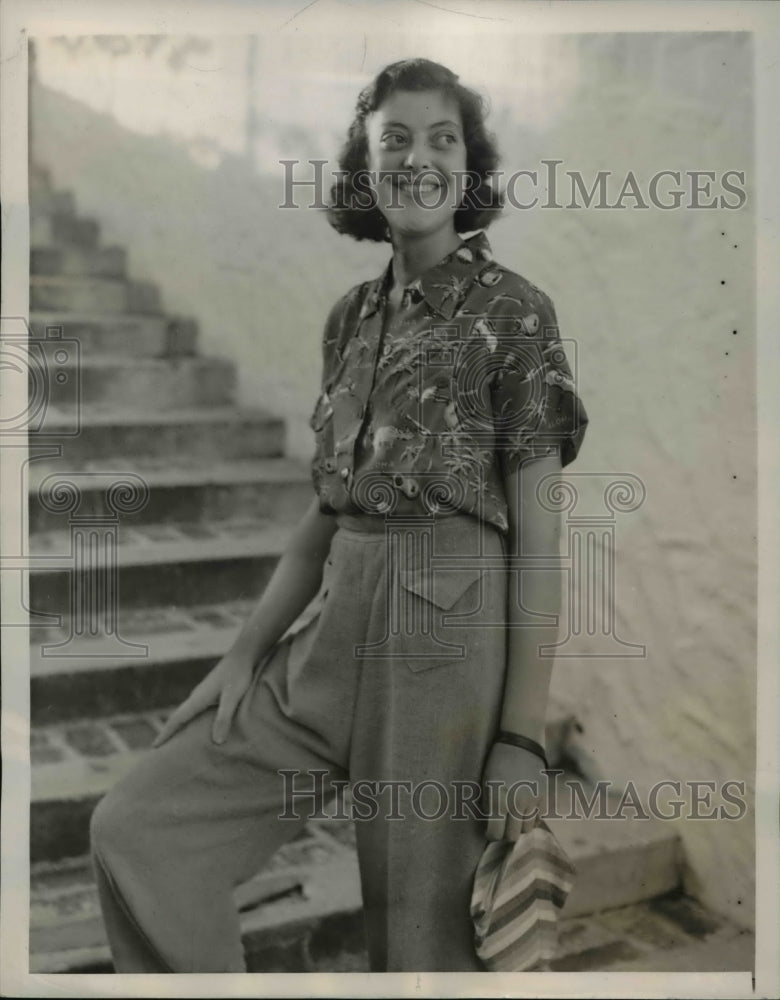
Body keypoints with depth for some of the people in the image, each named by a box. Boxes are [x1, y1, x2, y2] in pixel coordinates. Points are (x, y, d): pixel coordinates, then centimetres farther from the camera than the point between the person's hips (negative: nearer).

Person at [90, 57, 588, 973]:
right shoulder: (350, 317, 13)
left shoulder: (513, 311, -4)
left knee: (419, 926, 7)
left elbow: (537, 533, -8)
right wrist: (246, 651, 7)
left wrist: (524, 735, -12)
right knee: (138, 826, 0)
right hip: (333, 619, 6)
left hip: (445, 624, -6)